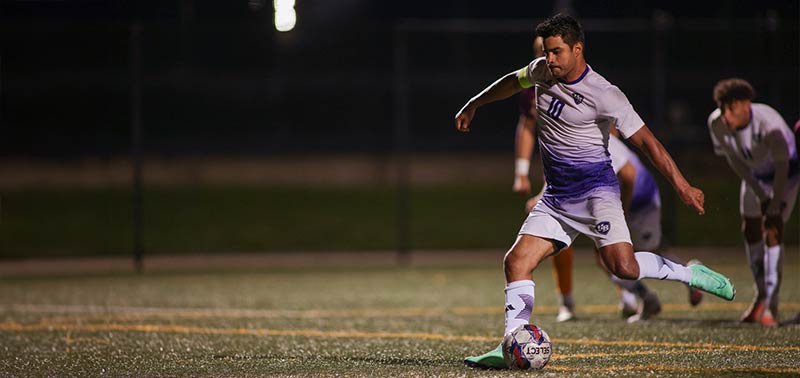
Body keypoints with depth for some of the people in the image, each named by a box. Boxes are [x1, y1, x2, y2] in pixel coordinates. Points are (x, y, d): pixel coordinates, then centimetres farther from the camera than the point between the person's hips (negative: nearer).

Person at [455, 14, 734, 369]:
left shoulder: (603, 95, -14)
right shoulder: (543, 72, 6)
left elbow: (645, 140, -12)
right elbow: (514, 81, 30)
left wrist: (682, 186, -15)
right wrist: (474, 104, 36)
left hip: (595, 190, -7)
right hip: (556, 198, 7)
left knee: (623, 267, -23)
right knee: (516, 261, -8)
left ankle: (690, 275, 0)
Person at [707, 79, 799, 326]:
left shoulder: (770, 125, -40)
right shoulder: (716, 123, -24)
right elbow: (734, 159, -11)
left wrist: (775, 207, -27)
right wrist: (759, 194, -12)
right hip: (755, 175, 6)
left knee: (773, 232, -17)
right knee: (751, 232, 7)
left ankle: (770, 306, -17)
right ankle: (761, 295, 26)